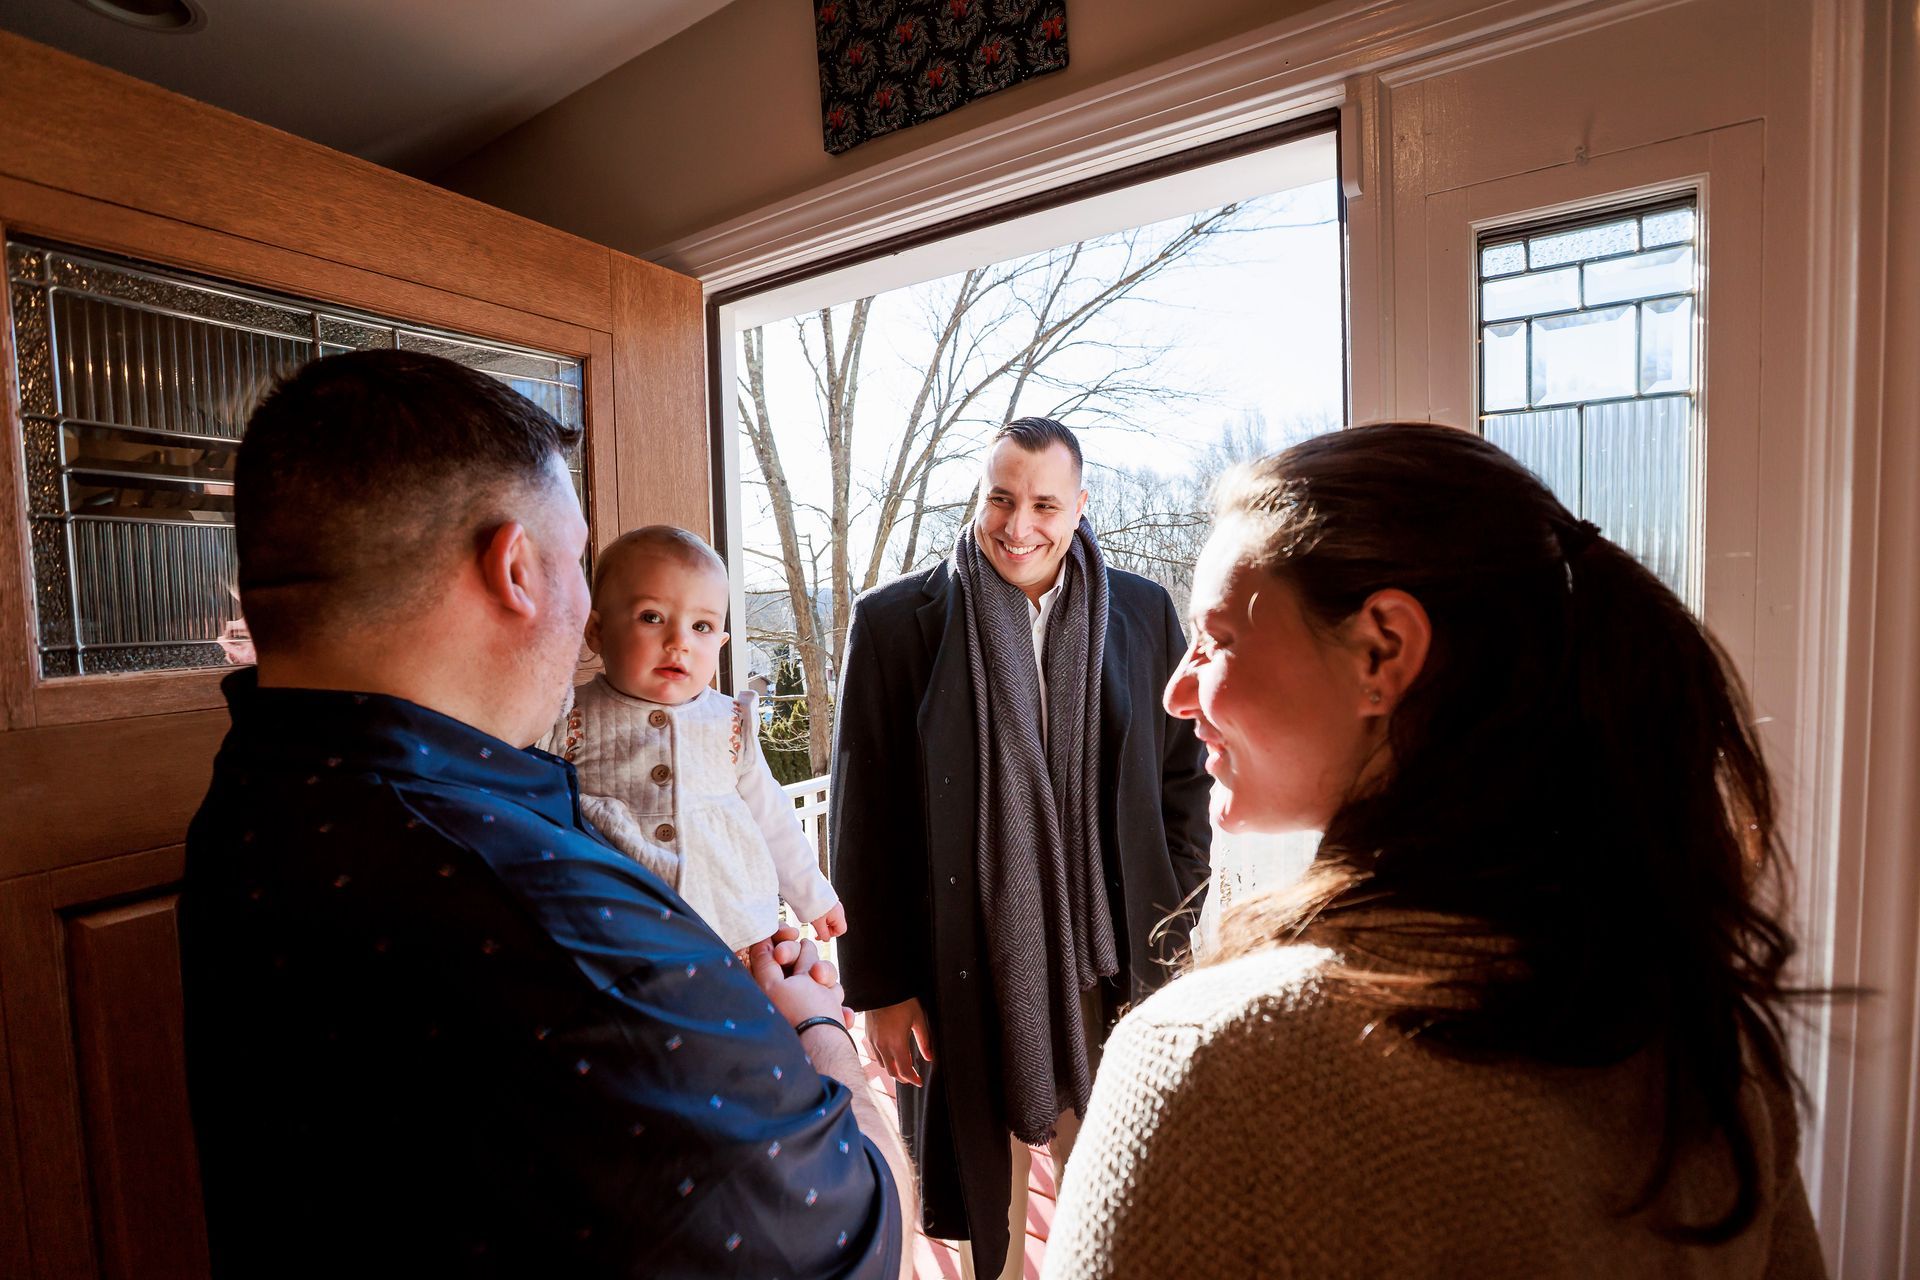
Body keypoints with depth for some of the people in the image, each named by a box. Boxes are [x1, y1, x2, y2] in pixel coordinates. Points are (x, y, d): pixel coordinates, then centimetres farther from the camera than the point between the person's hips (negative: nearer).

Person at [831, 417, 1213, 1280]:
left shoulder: (1143, 614, 1)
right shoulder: (895, 621, -6)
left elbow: (1183, 778, 6)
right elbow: (863, 817, -5)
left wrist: (1173, 934, 2)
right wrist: (879, 984, -4)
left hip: (1107, 966, 2)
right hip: (964, 975, -1)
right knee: (988, 1186, 18)